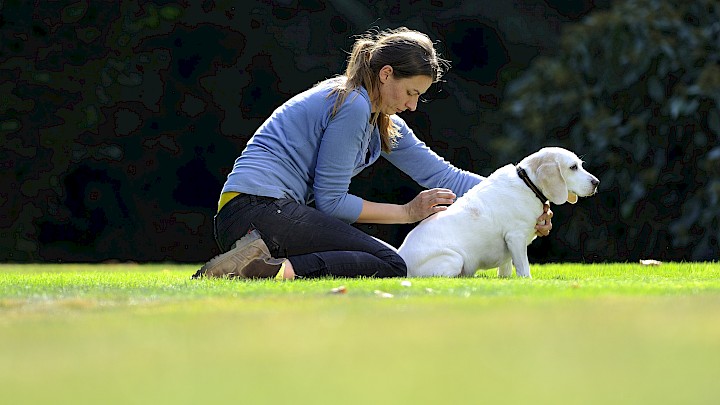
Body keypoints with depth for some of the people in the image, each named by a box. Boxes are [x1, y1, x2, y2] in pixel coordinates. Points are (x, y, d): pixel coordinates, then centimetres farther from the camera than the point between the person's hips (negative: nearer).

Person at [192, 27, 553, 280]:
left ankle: (257, 259, 1)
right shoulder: (353, 106, -11)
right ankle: (276, 270, -27)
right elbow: (331, 201, -11)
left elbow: (440, 173, 19)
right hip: (264, 208, -10)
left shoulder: (384, 124, 19)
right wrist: (408, 212, -2)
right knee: (391, 266, -13)